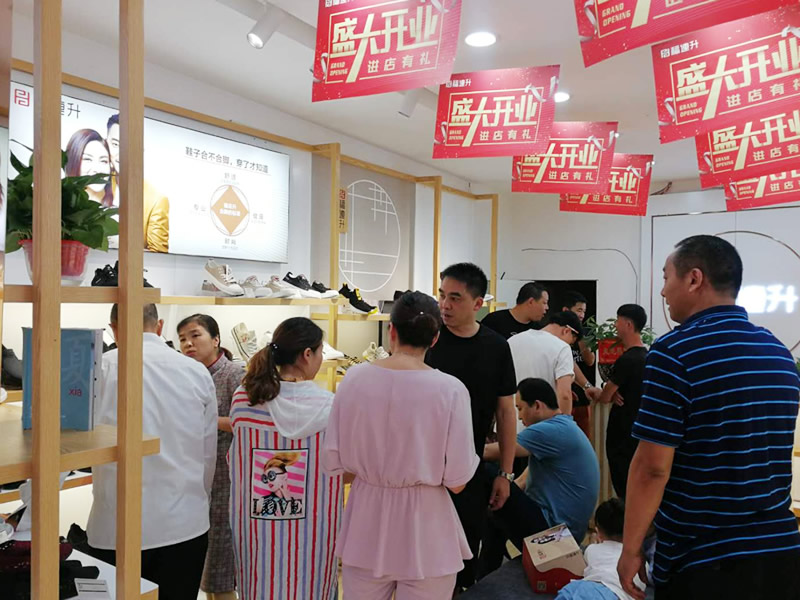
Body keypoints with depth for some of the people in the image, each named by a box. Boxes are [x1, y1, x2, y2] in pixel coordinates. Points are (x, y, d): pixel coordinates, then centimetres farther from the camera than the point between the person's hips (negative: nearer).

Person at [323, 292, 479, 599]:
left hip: (366, 527, 3)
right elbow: (457, 481, -14)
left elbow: (333, 462, -3)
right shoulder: (450, 389, -17)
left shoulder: (355, 377, -10)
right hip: (425, 532, -2)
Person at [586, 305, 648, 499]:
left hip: (623, 435, -9)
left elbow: (605, 397, -13)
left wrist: (596, 393, 9)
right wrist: (610, 393, -7)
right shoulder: (645, 356, 9)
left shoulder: (627, 360, -21)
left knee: (624, 489, -2)